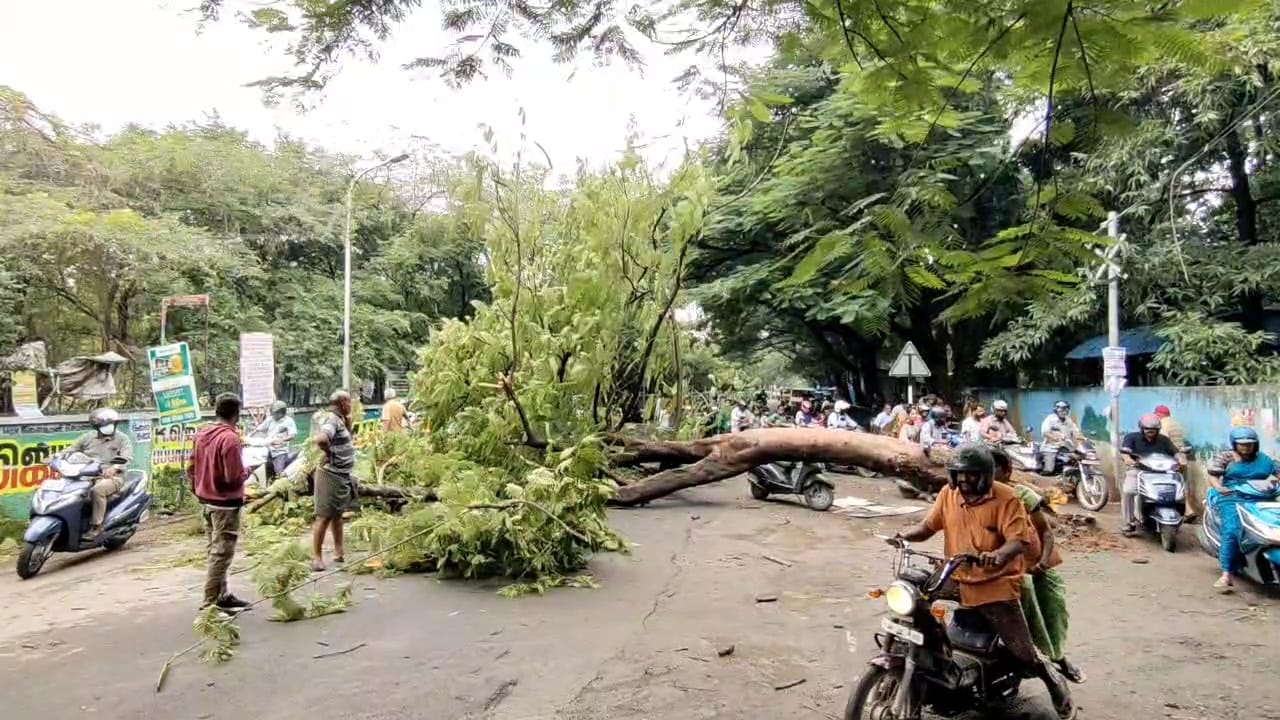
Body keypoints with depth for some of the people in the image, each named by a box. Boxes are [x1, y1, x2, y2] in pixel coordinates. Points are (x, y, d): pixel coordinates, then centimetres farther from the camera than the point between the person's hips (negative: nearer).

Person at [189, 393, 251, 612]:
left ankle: (221, 596, 27)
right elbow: (234, 477, -22)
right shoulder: (230, 438, -21)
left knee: (214, 550, 16)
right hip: (225, 504, -9)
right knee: (221, 554, -2)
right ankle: (211, 603, 2)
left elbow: (191, 467, 11)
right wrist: (247, 470, -3)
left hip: (205, 501, 9)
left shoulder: (202, 433, 5)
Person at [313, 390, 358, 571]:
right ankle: (316, 556, 3)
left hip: (342, 475, 10)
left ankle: (339, 552, 27)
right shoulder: (332, 420, -18)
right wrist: (329, 453, -18)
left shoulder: (341, 420, 11)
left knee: (337, 514, 17)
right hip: (331, 475, -10)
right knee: (324, 516, -4)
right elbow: (320, 439, -36)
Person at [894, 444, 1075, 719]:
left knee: (1024, 655, -2)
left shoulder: (1006, 498, -11)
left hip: (996, 585, -5)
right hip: (956, 580, 5)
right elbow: (928, 526, 7)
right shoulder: (948, 493, 3)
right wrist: (905, 536, -12)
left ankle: (1053, 682, 33)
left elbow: (1020, 539, -19)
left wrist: (999, 555, -40)